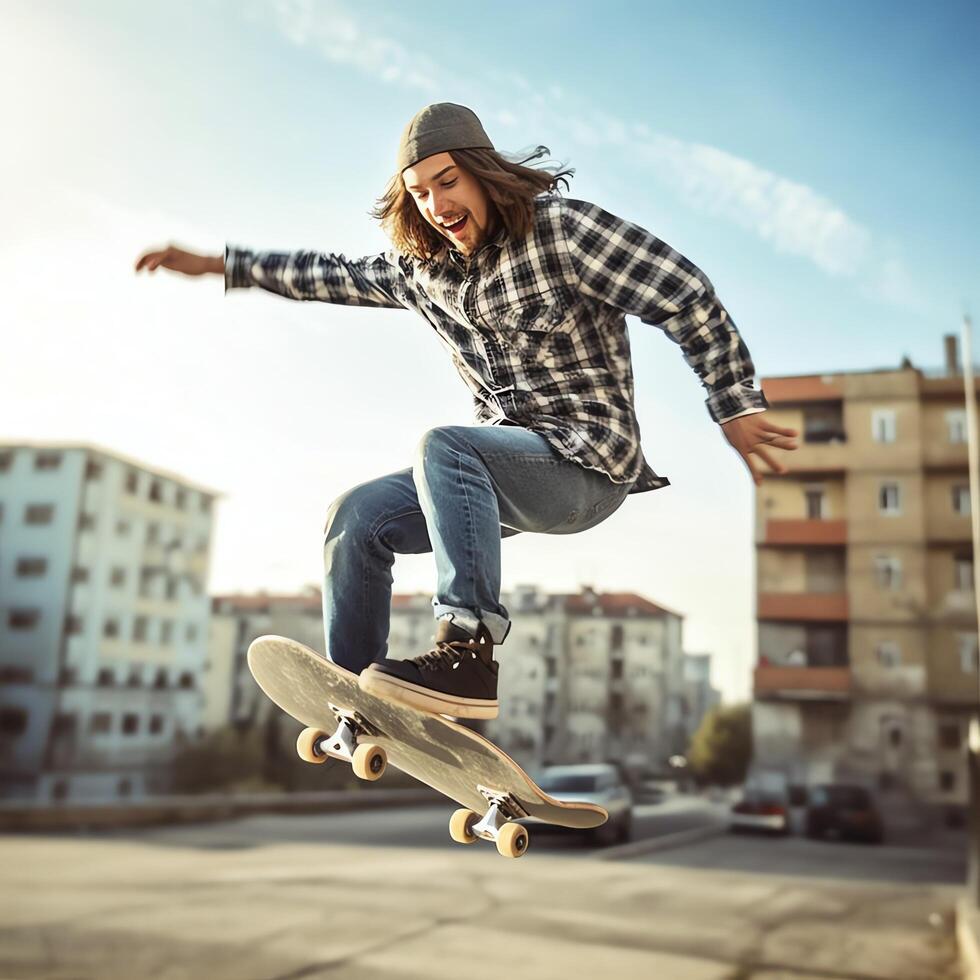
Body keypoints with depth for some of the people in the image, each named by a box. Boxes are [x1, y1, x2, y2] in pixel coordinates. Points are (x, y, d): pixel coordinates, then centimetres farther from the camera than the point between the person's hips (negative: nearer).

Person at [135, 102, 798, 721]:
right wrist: (217, 265, 24)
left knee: (442, 447, -32)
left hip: (588, 463, -7)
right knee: (358, 516, -2)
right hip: (505, 470, 7)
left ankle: (470, 651, -32)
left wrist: (737, 407, -11)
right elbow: (338, 276, 24)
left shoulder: (558, 228, -9)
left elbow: (687, 297, -11)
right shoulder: (424, 266, 11)